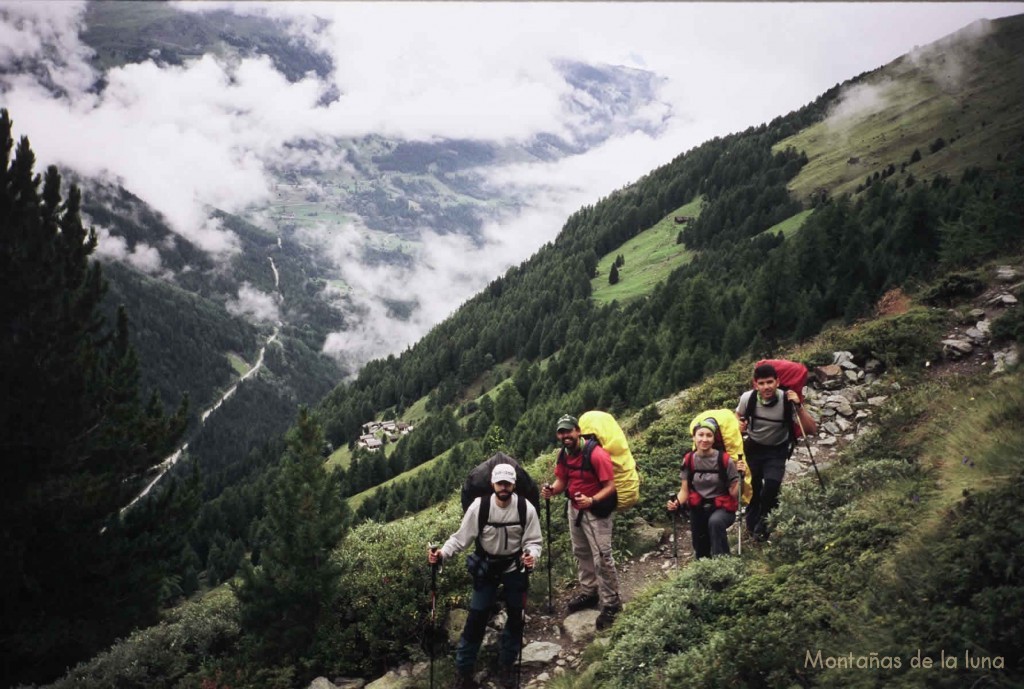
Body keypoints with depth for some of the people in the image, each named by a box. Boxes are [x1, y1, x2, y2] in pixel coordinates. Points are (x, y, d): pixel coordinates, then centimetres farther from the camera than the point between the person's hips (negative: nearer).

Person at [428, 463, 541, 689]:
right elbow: (461, 537, -14)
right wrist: (442, 553, -30)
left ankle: (506, 665, 34)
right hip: (486, 568, -1)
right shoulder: (479, 506, -20)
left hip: (515, 568, 1)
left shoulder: (526, 509, -19)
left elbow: (533, 541, -12)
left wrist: (532, 555, -34)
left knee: (516, 618, 12)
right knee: (476, 618, -1)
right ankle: (463, 670, 12)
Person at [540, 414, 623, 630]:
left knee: (602, 558, -6)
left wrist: (592, 500, -41)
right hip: (575, 509, 8)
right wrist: (551, 490, -17)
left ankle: (611, 603, 6)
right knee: (581, 553, 21)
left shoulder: (596, 455, -27)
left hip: (597, 511, -8)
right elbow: (562, 481, 6)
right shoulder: (563, 455, -3)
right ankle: (589, 592, 38)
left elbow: (610, 486, -25)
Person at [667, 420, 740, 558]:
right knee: (701, 554, 10)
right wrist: (676, 503, -21)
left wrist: (740, 477, -30)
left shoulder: (724, 459, -16)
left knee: (715, 521, -39)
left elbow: (734, 493, -12)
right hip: (698, 509, 4)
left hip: (722, 508, -4)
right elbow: (685, 491, 0)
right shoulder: (688, 460, -6)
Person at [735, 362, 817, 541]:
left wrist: (798, 407, -38)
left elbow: (812, 429, -27)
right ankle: (752, 527, 31)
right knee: (752, 487, 3)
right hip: (753, 448, 2)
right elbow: (738, 416, 4)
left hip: (777, 450, -1)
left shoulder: (787, 400, -25)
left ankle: (763, 526, 3)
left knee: (772, 485, -22)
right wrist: (739, 425, -18)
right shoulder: (748, 398, -20)